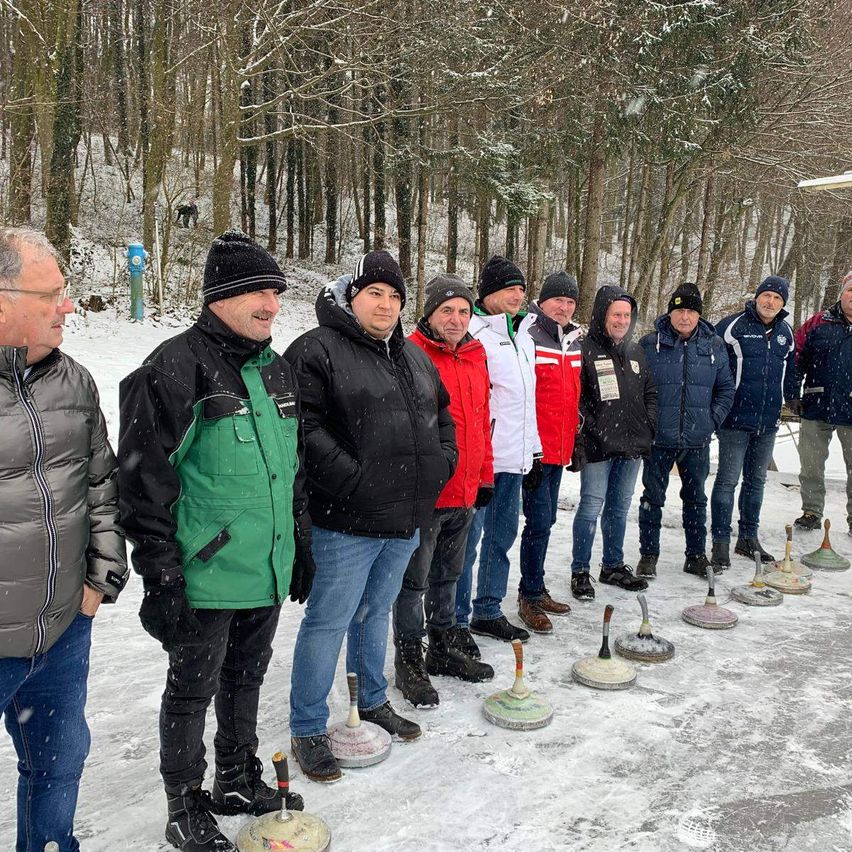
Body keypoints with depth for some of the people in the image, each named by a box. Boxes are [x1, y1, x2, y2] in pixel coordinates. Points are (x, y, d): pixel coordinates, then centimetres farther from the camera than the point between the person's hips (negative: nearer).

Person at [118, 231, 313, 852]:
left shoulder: (277, 370, 10)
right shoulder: (176, 368, -15)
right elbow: (145, 481, -16)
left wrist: (301, 546, 18)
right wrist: (160, 577, -16)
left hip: (269, 571, 7)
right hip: (206, 576, -7)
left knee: (246, 678, 22)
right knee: (192, 690, 10)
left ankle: (240, 782, 41)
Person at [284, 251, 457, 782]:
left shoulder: (414, 356, 15)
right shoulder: (317, 351, -10)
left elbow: (442, 416, 25)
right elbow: (304, 426, -21)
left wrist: (441, 464, 10)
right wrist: (352, 479, -23)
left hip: (407, 518, 8)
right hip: (348, 520, -7)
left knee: (376, 611, 22)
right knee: (330, 621, 2)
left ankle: (373, 700, 40)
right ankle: (308, 729, 18)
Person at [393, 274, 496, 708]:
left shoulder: (476, 355, 10)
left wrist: (484, 476, 16)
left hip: (464, 492, 7)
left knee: (447, 575, 20)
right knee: (414, 581, 6)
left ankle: (443, 648, 36)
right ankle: (409, 662, 20)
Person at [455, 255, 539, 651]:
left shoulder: (523, 337, 18)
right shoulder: (475, 333, -9)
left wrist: (534, 451, 22)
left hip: (514, 457, 9)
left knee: (502, 536, 15)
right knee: (468, 539, -2)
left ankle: (488, 612, 28)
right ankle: (457, 622, 8)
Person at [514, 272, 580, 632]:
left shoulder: (575, 340, 12)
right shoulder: (529, 336, -12)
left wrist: (573, 438, 20)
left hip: (560, 449, 8)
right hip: (535, 449, -8)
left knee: (545, 520, 16)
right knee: (539, 521, -6)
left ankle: (536, 589, 28)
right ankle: (530, 596, 7)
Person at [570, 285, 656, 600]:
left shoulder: (635, 351, 14)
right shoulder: (585, 349, -8)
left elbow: (650, 391, 22)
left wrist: (648, 423, 10)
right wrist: (589, 431, -15)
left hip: (632, 444, 7)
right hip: (598, 447, -6)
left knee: (620, 507, 16)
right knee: (591, 507, -2)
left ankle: (613, 565, 29)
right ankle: (580, 571, 11)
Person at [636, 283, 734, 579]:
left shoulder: (714, 346, 3)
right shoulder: (650, 344, -5)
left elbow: (726, 389, 9)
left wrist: (712, 420, -1)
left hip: (697, 441, 3)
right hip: (658, 438, -2)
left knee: (696, 498, 14)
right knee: (653, 497, 7)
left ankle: (696, 555, 27)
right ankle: (648, 554, 19)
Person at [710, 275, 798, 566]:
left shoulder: (785, 332, 10)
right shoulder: (734, 325, -9)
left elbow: (790, 370, 24)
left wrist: (792, 399, 21)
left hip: (768, 422, 6)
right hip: (736, 419, -6)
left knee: (756, 480, 14)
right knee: (728, 480, -3)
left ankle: (748, 538, 26)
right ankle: (720, 542, 4)